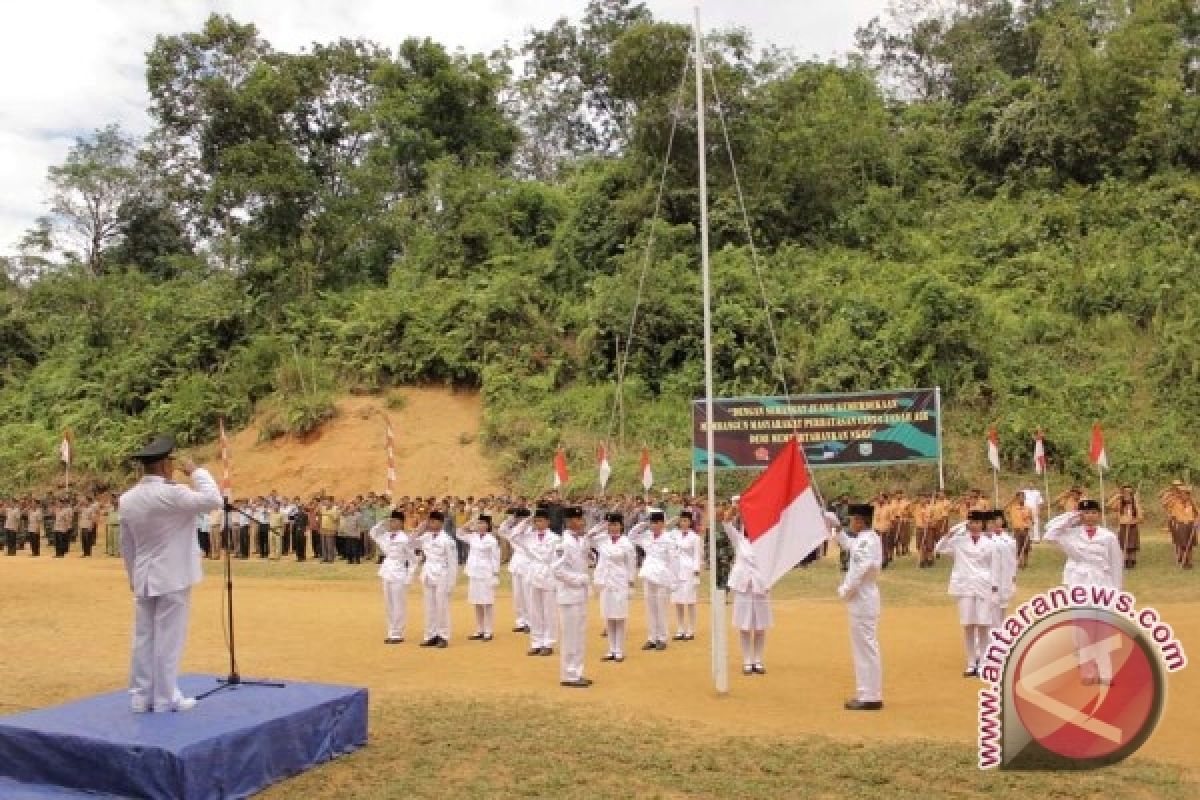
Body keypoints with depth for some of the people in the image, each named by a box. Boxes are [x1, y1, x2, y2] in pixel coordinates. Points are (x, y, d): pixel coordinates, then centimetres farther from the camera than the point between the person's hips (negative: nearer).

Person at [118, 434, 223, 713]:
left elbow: (126, 545, 12)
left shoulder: (127, 499, 5)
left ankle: (141, 697, 18)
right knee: (168, 638, 0)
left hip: (144, 578, 7)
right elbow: (213, 500, -19)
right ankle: (166, 698, 7)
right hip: (173, 577, -7)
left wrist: (133, 577, 22)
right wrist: (196, 472, -8)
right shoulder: (171, 494, -19)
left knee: (144, 637, 11)